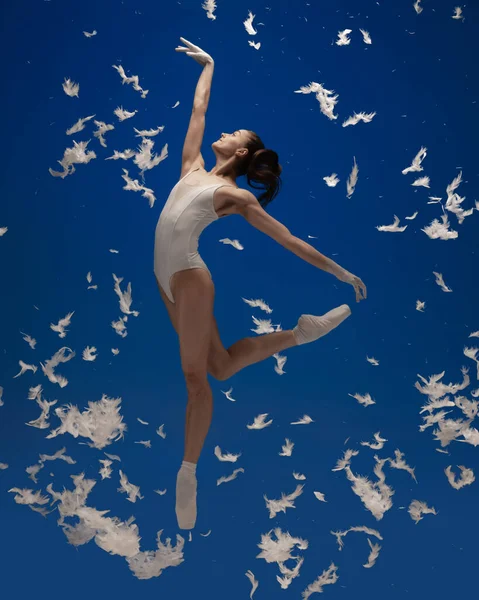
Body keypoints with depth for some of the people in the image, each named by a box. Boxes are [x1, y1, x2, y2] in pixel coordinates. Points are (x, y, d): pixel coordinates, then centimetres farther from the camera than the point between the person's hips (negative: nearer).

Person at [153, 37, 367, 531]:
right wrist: (208, 65, 41)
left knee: (196, 374, -2)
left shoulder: (236, 196, 0)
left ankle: (188, 473, 8)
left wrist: (342, 273, -2)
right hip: (165, 275, 7)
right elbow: (197, 109, 30)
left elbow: (291, 242, 0)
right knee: (220, 365, 9)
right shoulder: (193, 167, 18)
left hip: (188, 276, -7)